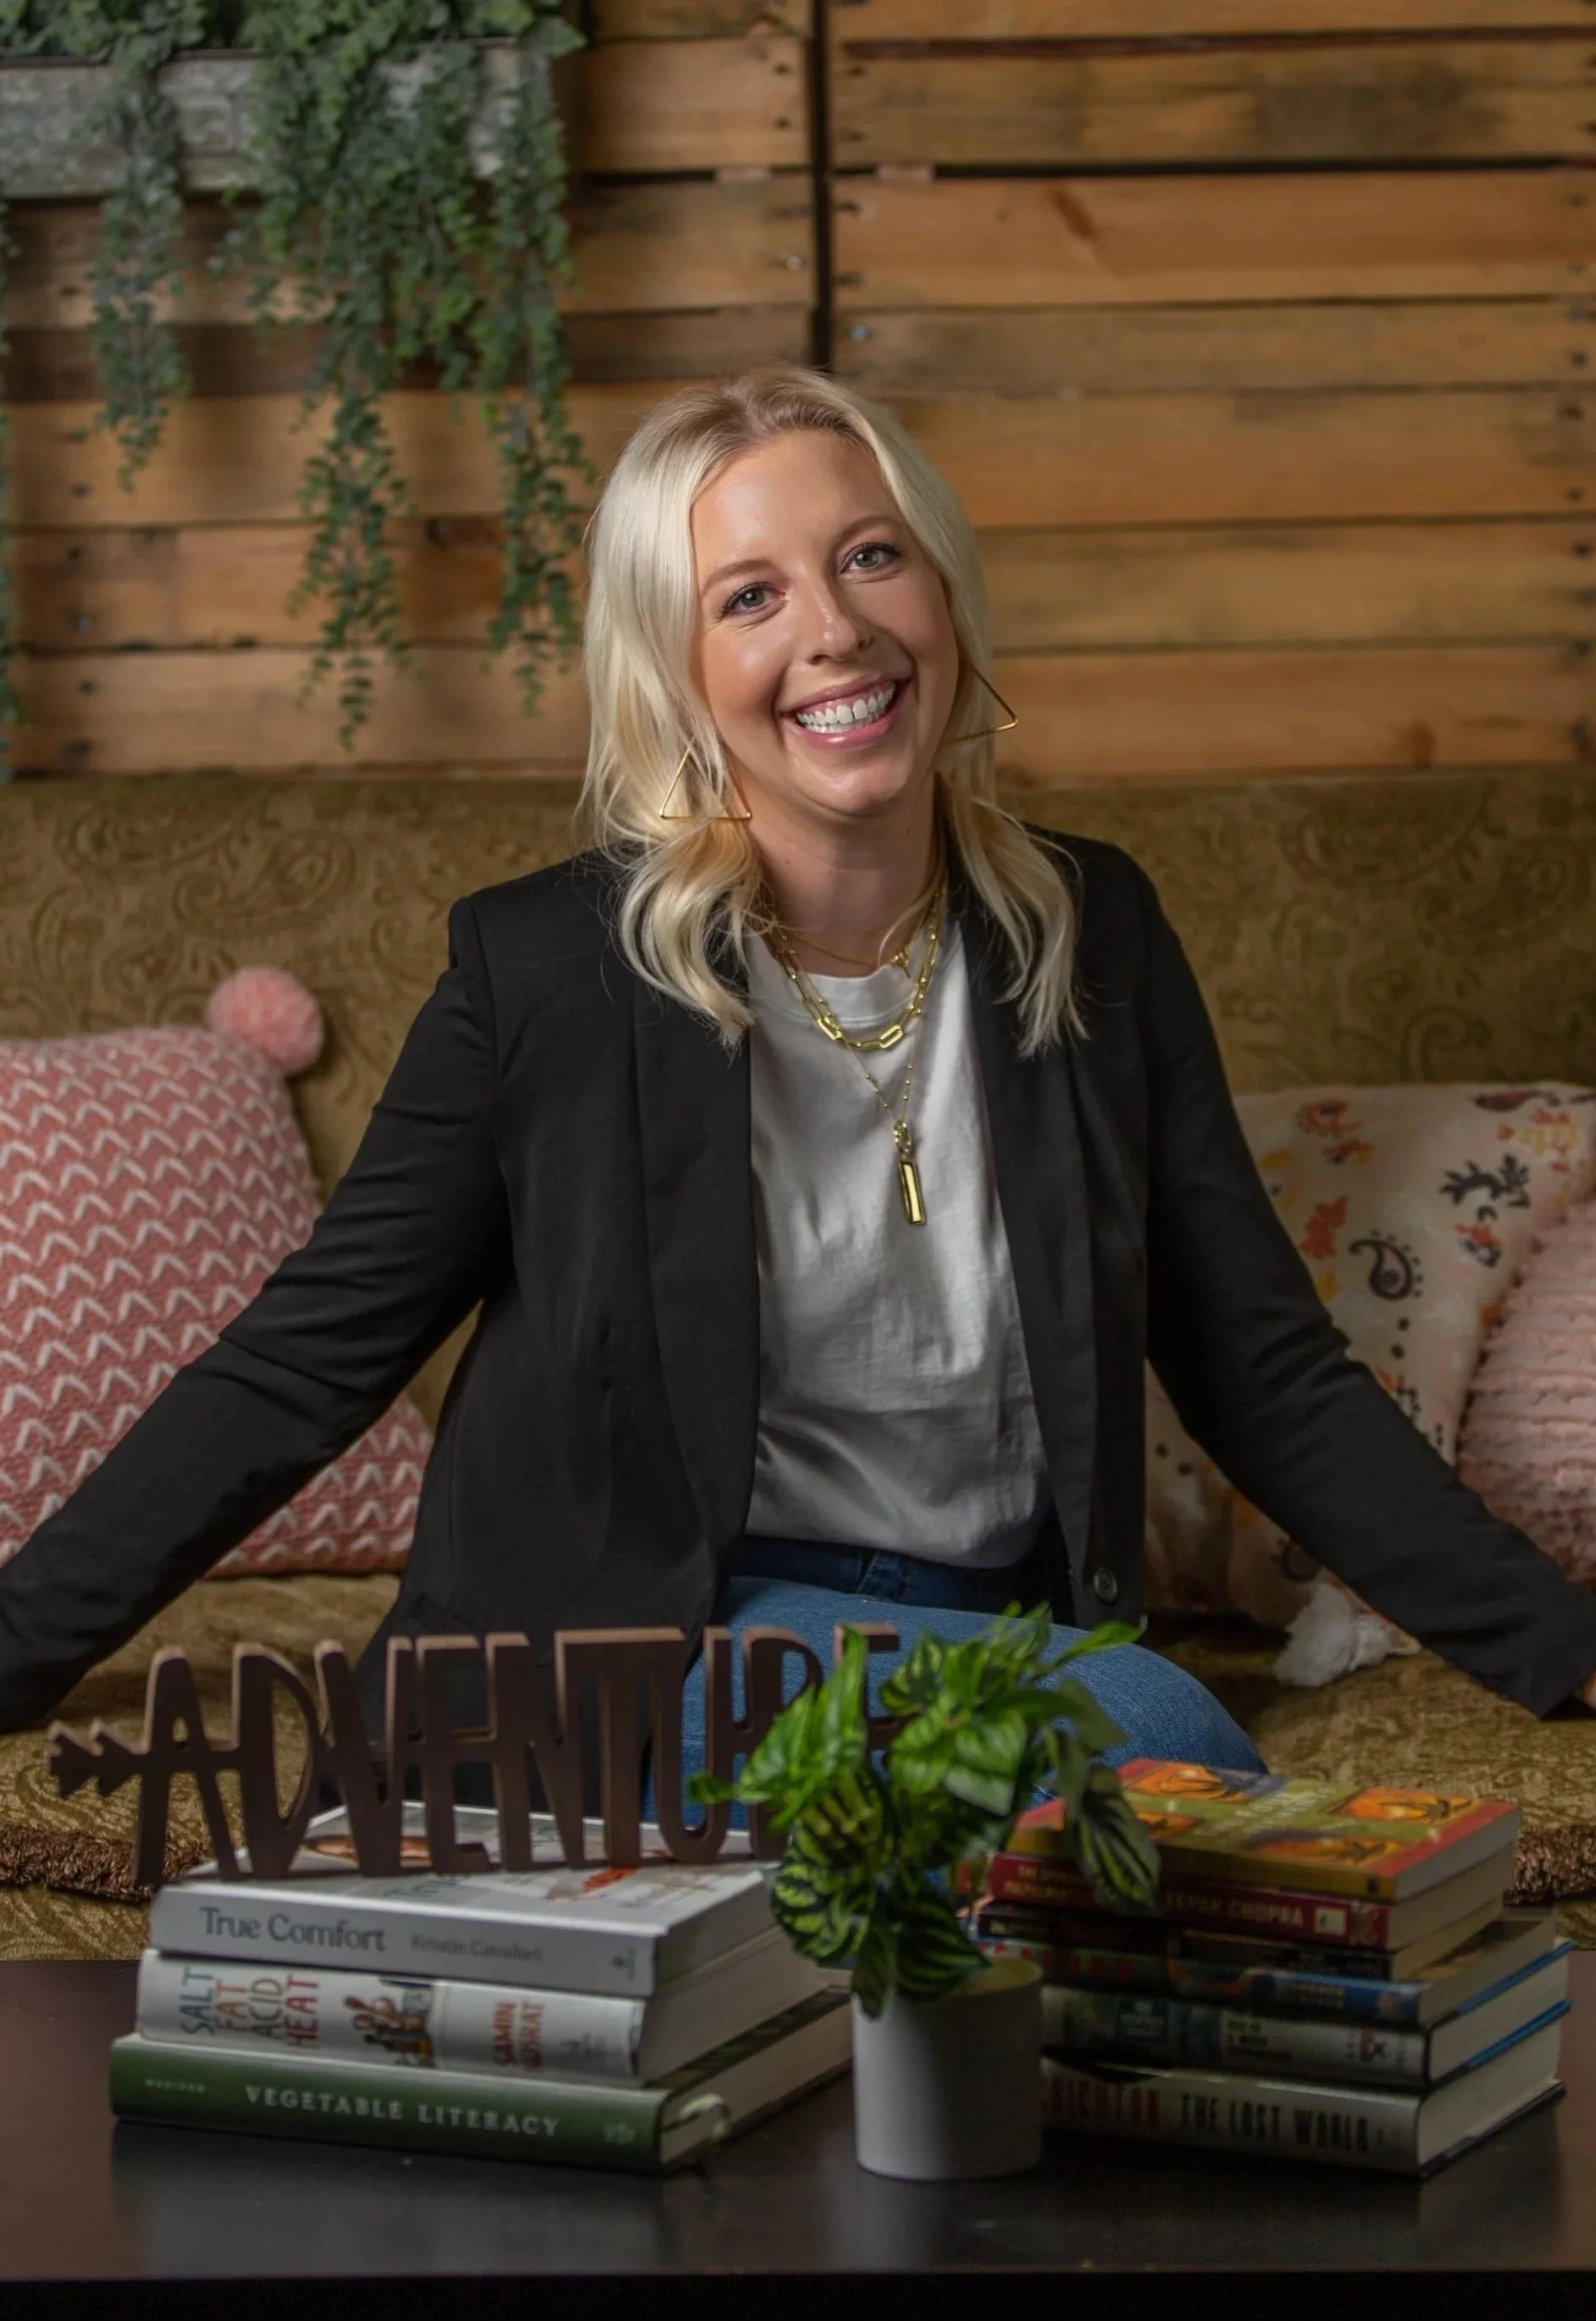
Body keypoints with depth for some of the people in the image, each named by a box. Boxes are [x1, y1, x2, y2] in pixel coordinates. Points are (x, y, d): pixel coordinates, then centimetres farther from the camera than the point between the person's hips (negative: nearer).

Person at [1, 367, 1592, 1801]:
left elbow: (1269, 1379, 9)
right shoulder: (547, 967, -5)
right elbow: (301, 1368, -2)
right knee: (1152, 1729, -29)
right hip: (654, 1633, -3)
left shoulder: (1088, 933, 4)